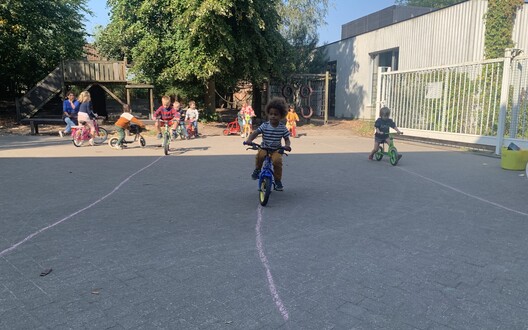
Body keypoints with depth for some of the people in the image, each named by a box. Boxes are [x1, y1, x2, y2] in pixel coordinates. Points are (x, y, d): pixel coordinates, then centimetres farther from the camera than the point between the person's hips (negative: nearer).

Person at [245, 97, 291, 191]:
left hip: (276, 150, 1)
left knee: (277, 161, -27)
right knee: (260, 156, -32)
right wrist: (249, 140, -34)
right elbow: (255, 132, -15)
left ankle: (278, 180, -3)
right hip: (264, 148, 0)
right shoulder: (265, 125, -7)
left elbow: (286, 138, 3)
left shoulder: (282, 128, -3)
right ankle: (257, 169, 2)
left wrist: (287, 145, -19)